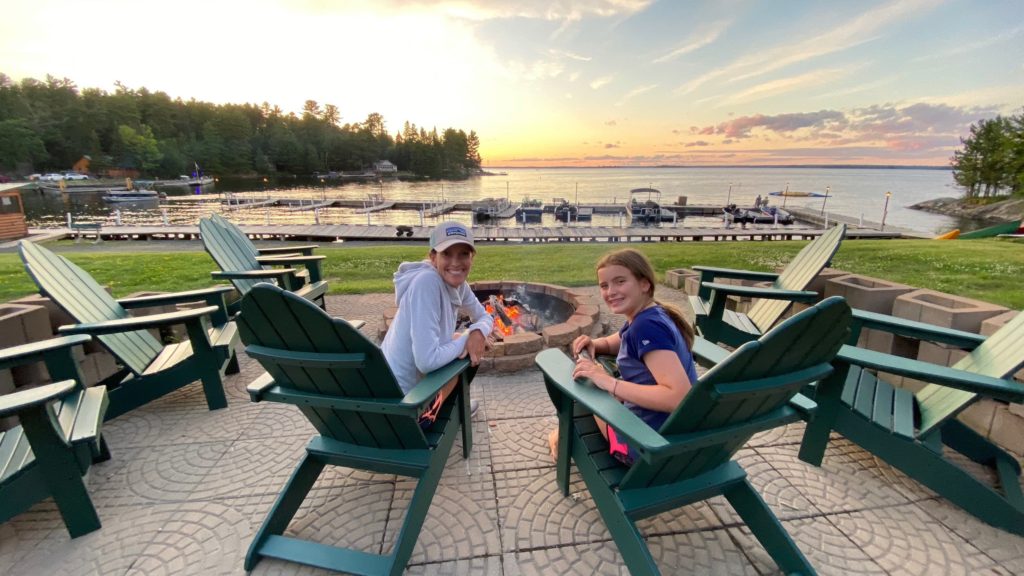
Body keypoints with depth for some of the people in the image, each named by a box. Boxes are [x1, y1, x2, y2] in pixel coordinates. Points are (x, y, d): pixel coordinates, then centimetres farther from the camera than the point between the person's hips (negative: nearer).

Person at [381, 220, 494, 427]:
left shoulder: (458, 284, -2)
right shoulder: (426, 282, -27)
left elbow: (485, 317, 10)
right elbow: (427, 360, -34)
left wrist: (478, 333, -13)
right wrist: (467, 338, -16)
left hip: (417, 382, 8)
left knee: (475, 346, 16)